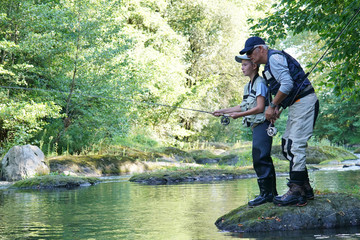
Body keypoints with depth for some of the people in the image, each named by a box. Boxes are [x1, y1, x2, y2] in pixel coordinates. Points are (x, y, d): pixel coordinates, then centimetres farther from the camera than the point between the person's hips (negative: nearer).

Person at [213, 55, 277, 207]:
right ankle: (271, 193, 14)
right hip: (256, 126, 10)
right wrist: (223, 111, 24)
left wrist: (239, 115, -13)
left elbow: (260, 108, -17)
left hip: (262, 124, -10)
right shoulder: (249, 85, 19)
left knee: (260, 158, -14)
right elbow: (245, 106, 25)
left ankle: (266, 193, -14)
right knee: (263, 159, 10)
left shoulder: (260, 83, -11)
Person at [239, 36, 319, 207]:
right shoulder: (269, 64, 22)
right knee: (287, 146, 11)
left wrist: (272, 106, -15)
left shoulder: (274, 57, -10)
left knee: (296, 146, -14)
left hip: (304, 102, -11)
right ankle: (305, 189, 14)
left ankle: (296, 193, -15)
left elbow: (287, 84, -21)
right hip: (296, 105, 11)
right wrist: (277, 108, 8)